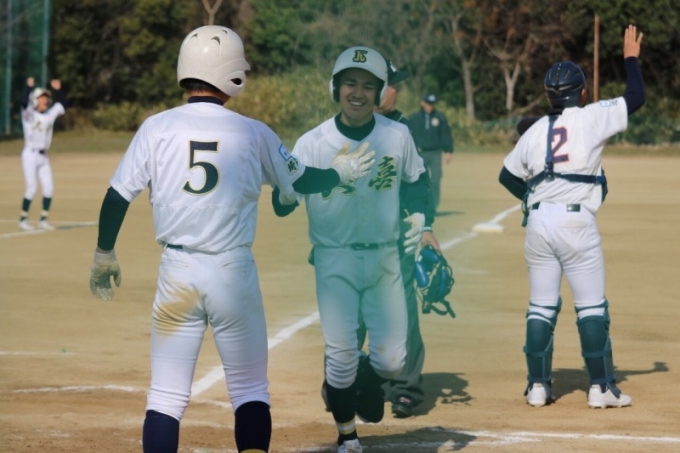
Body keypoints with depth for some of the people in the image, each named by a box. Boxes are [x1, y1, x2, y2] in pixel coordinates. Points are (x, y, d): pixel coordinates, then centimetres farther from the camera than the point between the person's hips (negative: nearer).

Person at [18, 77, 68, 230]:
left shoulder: (51, 114, 11)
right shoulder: (29, 113, -5)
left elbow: (63, 104, 17)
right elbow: (24, 101, -23)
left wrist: (58, 90, 4)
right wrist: (29, 86, -33)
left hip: (43, 156, 6)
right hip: (30, 154, -6)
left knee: (48, 188, 1)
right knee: (32, 188, -8)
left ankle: (44, 219, 10)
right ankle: (23, 219, 3)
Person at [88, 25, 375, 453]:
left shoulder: (157, 127, -2)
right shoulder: (253, 133, -2)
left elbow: (117, 197, -1)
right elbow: (300, 181, 12)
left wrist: (104, 255, 14)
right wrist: (340, 172, 32)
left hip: (177, 273, 1)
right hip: (234, 272, -1)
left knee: (166, 396, 5)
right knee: (251, 391, 10)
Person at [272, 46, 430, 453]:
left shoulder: (397, 135, -2)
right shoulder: (313, 143, -9)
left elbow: (417, 179, 15)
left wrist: (419, 216, -1)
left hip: (384, 258, 2)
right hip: (335, 261, -2)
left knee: (391, 362, -1)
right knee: (342, 357, -5)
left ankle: (367, 379, 37)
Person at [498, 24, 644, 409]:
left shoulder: (536, 131, 11)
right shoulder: (591, 118, -3)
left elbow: (508, 175, 18)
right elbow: (636, 98, 3)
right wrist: (631, 58, 15)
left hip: (538, 221, 5)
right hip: (576, 219, -5)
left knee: (541, 305, 10)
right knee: (592, 306, 1)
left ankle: (538, 385, 10)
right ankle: (602, 387, 2)